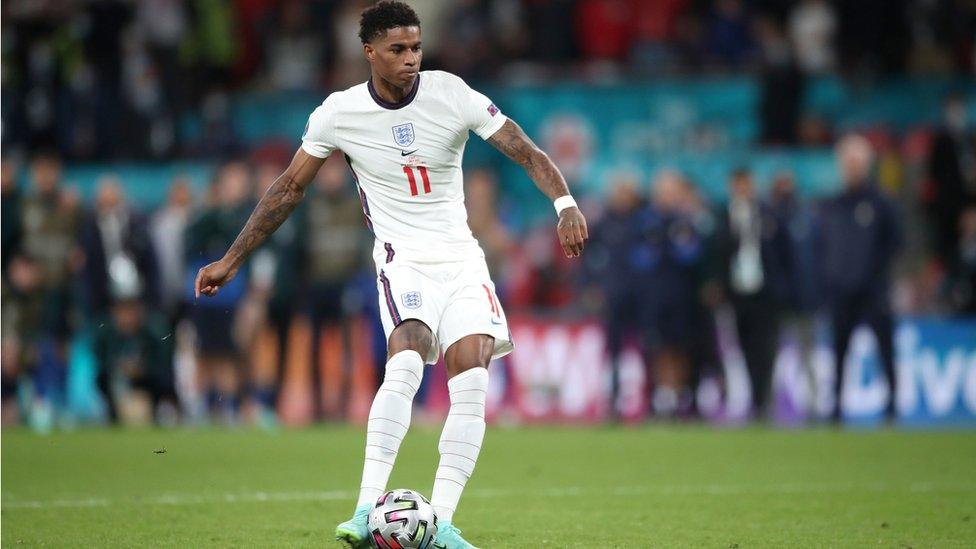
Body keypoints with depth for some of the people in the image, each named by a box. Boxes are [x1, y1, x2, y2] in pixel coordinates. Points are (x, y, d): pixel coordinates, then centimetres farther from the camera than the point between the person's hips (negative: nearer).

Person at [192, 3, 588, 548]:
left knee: (472, 381, -16)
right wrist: (232, 260, 8)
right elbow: (290, 188, 7)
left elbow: (528, 153, -7)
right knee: (406, 362, -29)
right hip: (403, 259, -2)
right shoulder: (340, 113, -4)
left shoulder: (452, 94, -5)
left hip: (461, 257, 2)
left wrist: (566, 204, -25)